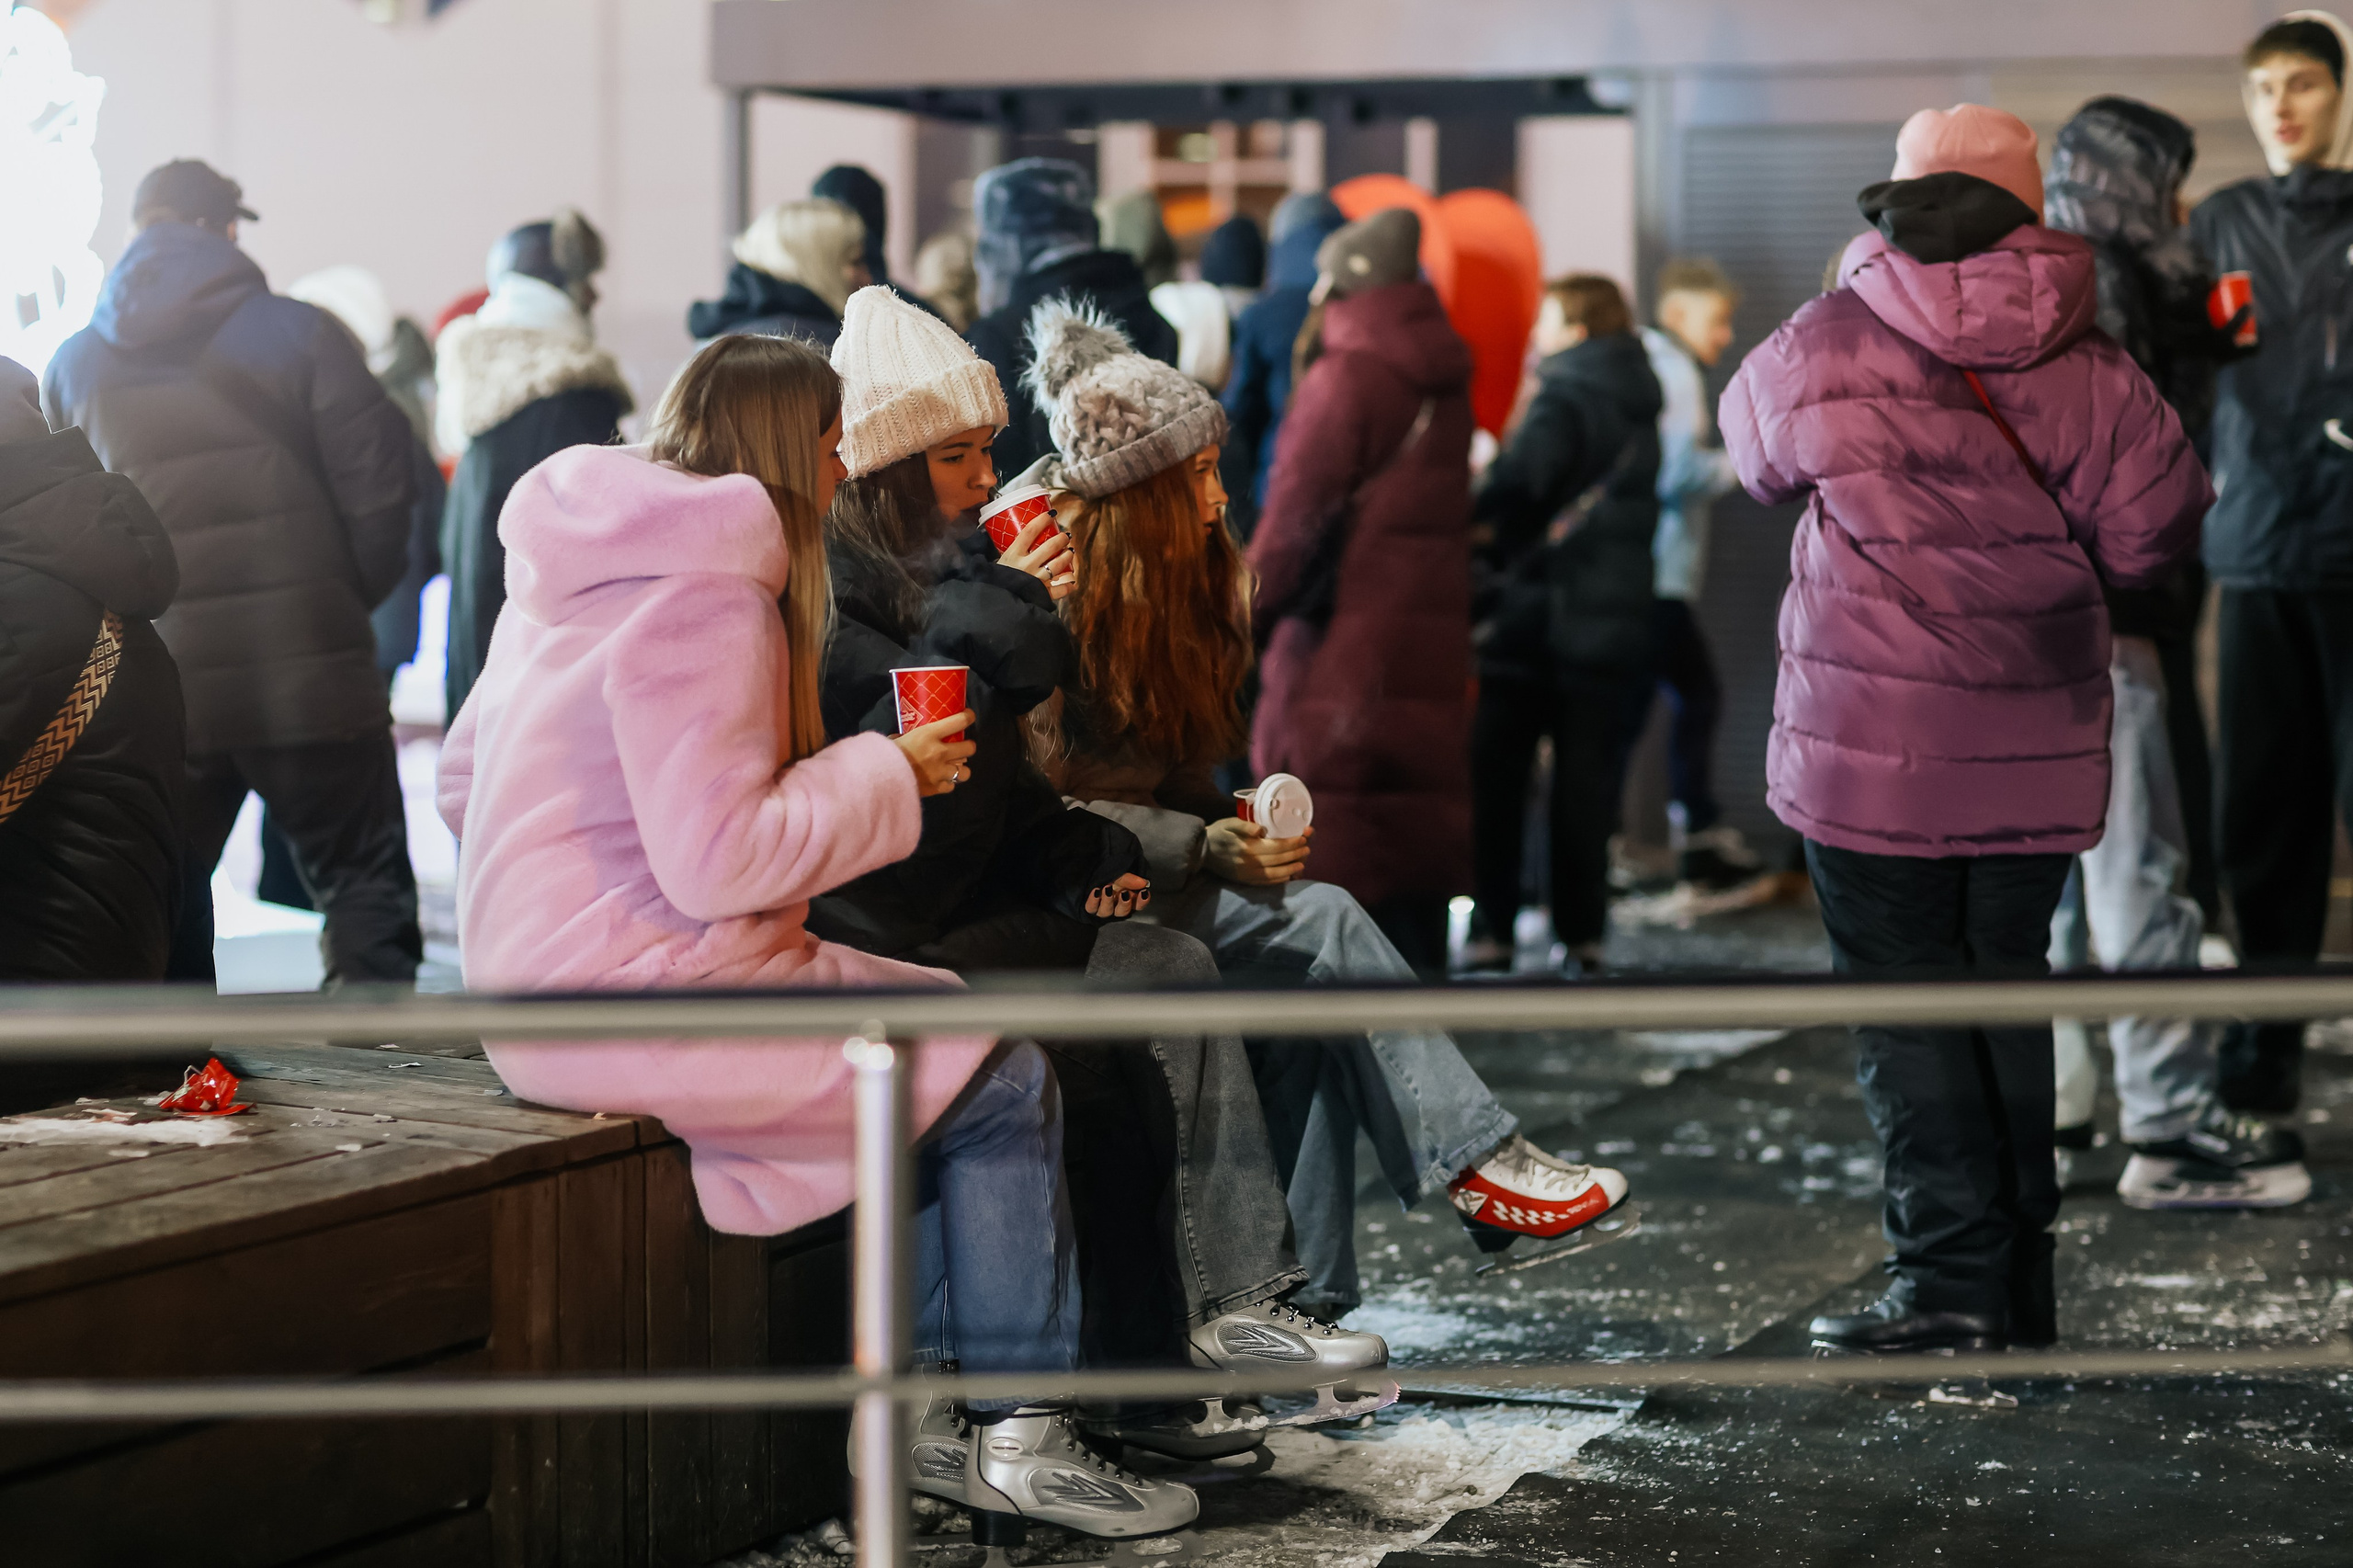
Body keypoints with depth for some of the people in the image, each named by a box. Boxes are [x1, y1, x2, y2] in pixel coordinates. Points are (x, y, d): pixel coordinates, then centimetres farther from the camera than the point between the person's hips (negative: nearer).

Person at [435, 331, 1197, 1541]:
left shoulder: (574, 581, 15)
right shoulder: (707, 598, -17)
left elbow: (465, 780, 21)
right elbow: (722, 857, -23)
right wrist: (883, 776, -10)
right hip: (640, 1002, -10)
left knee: (950, 1022, 17)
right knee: (1004, 1080, -5)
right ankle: (1017, 1439, 2)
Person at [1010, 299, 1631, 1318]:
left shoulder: (1169, 581, 13)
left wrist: (1239, 821, 0)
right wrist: (1201, 849, -23)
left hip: (1155, 870, 8)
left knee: (1309, 988, -16)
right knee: (1321, 923, -21)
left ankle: (1303, 1295, -17)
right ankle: (1477, 1166, -17)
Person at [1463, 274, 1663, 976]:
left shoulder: (1568, 400, -13)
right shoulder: (1639, 409, 12)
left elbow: (1521, 476, -29)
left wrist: (1482, 523, -13)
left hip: (1536, 616, -6)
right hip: (1618, 621, 7)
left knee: (1496, 781, 3)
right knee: (1587, 781, 10)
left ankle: (1492, 930, 1)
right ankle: (1583, 932, 9)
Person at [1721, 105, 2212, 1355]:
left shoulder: (1820, 351, -6)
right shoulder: (2090, 370, -3)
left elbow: (1755, 453, 12)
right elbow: (2152, 534, 0)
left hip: (1872, 758, -3)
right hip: (2036, 755, 3)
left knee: (1903, 1006, 3)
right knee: (2007, 994, 14)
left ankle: (1951, 1278, -2)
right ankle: (2021, 1281, 20)